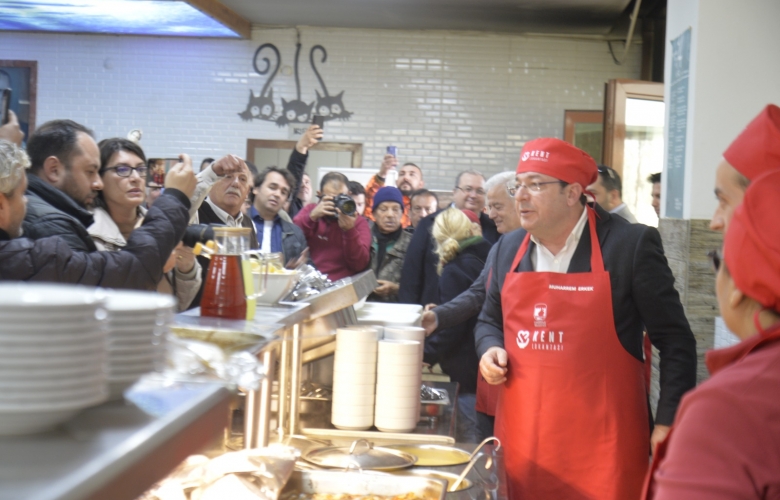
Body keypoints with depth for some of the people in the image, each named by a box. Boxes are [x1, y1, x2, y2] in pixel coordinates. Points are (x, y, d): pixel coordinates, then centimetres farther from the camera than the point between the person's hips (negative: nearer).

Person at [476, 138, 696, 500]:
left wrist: (667, 424, -7)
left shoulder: (631, 244, -7)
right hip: (519, 440, 5)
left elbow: (675, 342, -3)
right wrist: (491, 349, 2)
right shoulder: (507, 249, 8)